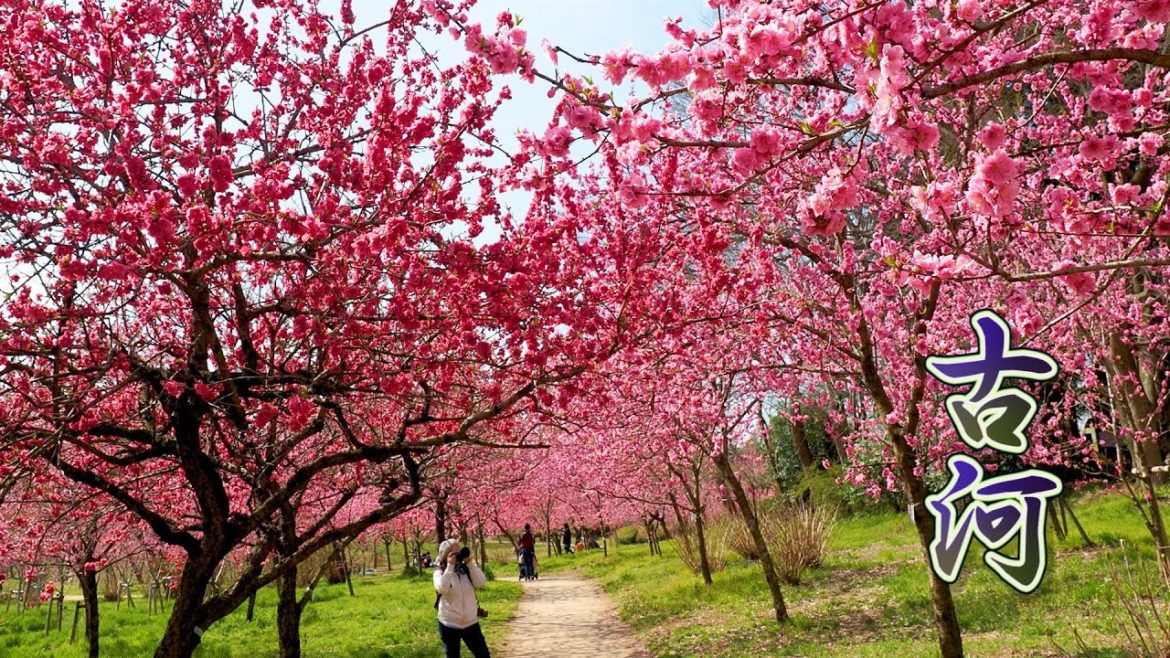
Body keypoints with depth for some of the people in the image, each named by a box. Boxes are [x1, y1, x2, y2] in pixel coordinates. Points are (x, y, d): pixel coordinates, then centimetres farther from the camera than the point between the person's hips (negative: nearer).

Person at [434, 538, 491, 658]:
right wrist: (450, 566, -24)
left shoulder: (466, 569, 1)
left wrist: (471, 563, -17)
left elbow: (481, 583, -13)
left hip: (470, 622, 2)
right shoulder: (440, 572, -6)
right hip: (449, 624, -2)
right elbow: (442, 589, -25)